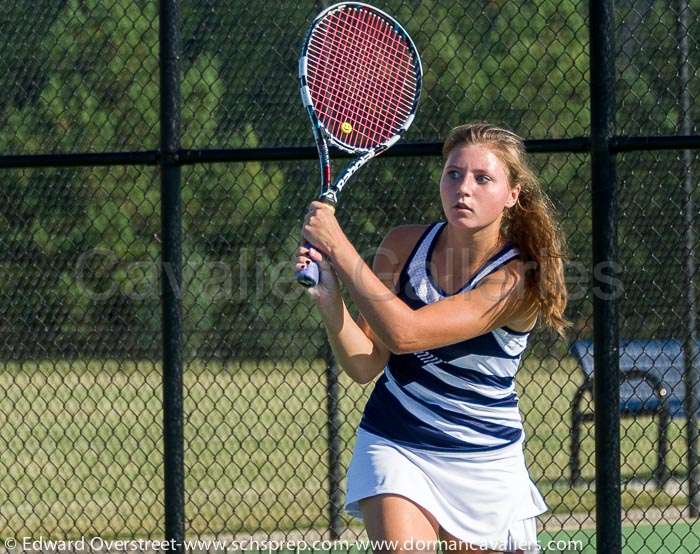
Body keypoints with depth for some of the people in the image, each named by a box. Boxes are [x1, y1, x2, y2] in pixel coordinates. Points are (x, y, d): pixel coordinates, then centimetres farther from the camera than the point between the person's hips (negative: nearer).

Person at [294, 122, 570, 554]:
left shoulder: (519, 277, -18)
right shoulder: (405, 245, -4)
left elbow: (405, 332, -28)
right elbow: (365, 365, -6)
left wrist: (337, 246, -26)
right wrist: (329, 298, -23)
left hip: (484, 463, -1)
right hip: (395, 448, 1)